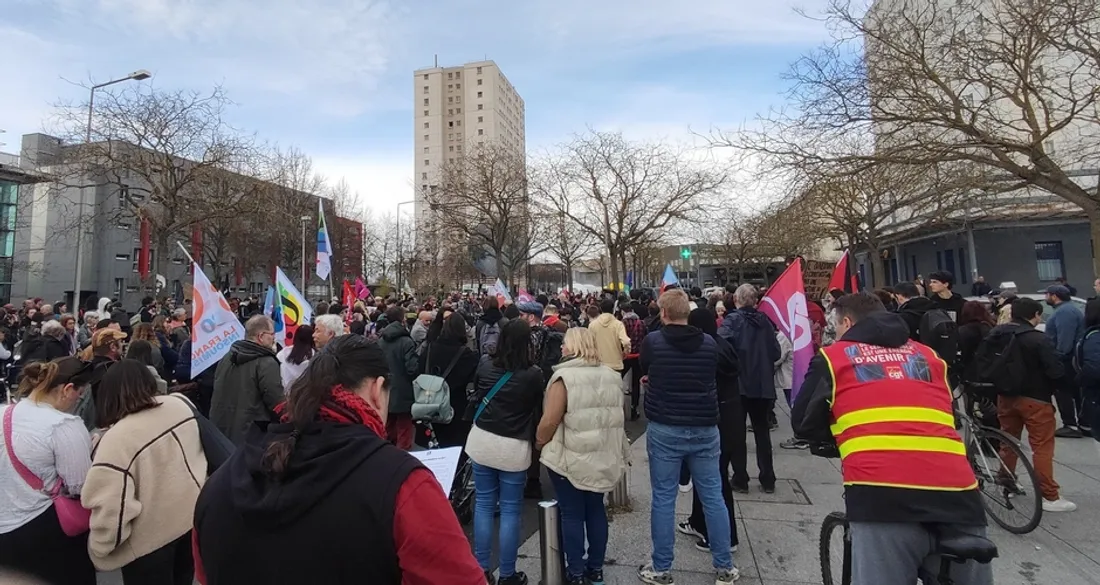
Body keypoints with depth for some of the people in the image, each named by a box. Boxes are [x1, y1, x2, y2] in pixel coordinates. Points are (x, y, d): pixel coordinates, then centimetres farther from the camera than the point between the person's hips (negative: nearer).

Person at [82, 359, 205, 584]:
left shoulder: (116, 439, -26)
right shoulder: (181, 405, -9)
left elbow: (110, 508, -23)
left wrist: (99, 547, -6)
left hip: (150, 538, -5)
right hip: (193, 516, 5)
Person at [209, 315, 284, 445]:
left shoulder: (226, 358, 9)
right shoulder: (266, 363, -18)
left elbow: (218, 395, 20)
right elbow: (278, 403, -20)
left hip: (220, 430, 8)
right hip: (251, 437, -8)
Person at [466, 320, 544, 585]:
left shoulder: (484, 366, -5)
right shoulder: (533, 374, -15)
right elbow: (538, 405, 0)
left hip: (482, 441, 3)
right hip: (514, 448, -3)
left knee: (483, 505, 14)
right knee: (510, 510, 8)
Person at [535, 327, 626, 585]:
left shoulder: (565, 377, -16)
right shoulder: (611, 376, 4)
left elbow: (550, 421, -18)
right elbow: (617, 417, 13)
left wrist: (539, 442, 0)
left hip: (570, 458, -6)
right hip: (603, 457, 6)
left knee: (572, 514, 7)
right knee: (596, 510, 17)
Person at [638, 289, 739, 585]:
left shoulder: (652, 341, -10)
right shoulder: (710, 343, -1)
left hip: (664, 430, -3)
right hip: (705, 429, 3)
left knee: (663, 499, 7)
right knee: (713, 497, 13)